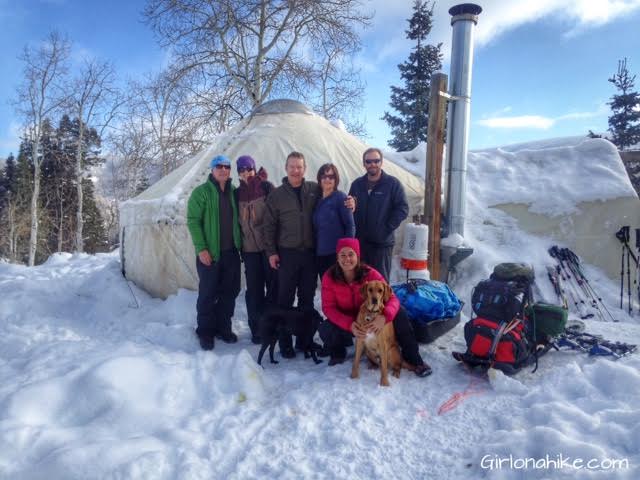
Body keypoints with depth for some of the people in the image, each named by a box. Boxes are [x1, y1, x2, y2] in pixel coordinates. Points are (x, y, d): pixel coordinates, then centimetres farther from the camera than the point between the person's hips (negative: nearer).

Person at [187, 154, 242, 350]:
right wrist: (201, 248, -16)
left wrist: (239, 244, 6)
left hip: (231, 252, 5)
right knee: (208, 294, 3)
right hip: (209, 253, -4)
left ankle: (223, 327, 25)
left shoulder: (233, 191, 10)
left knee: (230, 291, 10)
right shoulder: (201, 192, -4)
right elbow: (193, 221, -8)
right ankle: (205, 332, 15)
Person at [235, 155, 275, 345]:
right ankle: (256, 328, 15)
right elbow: (236, 220, 15)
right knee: (254, 289, 5)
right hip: (249, 249, 3)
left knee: (273, 286, 2)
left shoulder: (266, 187, -2)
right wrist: (239, 246, 11)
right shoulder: (238, 193, 9)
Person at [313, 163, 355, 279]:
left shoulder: (341, 197, -6)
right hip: (320, 254, 6)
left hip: (337, 253, -6)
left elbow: (350, 226, -9)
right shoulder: (317, 200, 12)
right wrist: (314, 249, 11)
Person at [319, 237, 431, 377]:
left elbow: (392, 298, -24)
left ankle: (413, 358, -9)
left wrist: (384, 316, -47)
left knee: (399, 312, -24)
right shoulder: (329, 277, -19)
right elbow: (328, 308, -19)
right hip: (346, 323, 0)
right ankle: (338, 353, 6)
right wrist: (350, 324, -36)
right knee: (325, 329, -30)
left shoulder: (370, 274, -20)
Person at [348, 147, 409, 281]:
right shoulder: (357, 184, 9)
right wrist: (354, 230, 3)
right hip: (360, 241, 4)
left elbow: (403, 208, -7)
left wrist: (388, 227, -13)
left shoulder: (393, 183, -4)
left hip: (383, 242, -4)